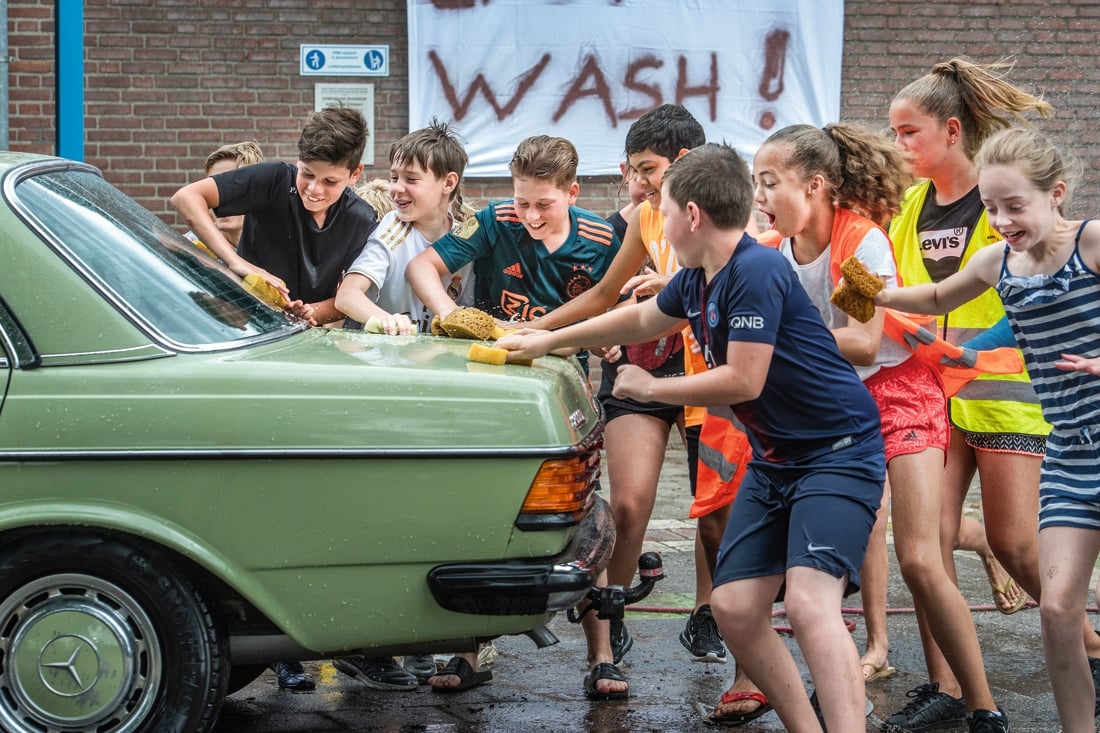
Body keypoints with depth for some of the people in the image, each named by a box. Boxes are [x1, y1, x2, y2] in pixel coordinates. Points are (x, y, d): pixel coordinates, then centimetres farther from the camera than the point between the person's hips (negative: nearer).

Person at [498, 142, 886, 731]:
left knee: (809, 602, -25)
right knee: (733, 607, 1)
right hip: (773, 458, 9)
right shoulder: (695, 281, 8)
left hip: (838, 451, -9)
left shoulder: (755, 272, -20)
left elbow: (741, 380, -22)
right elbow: (642, 320, 29)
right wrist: (549, 340, 35)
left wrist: (648, 388, -8)